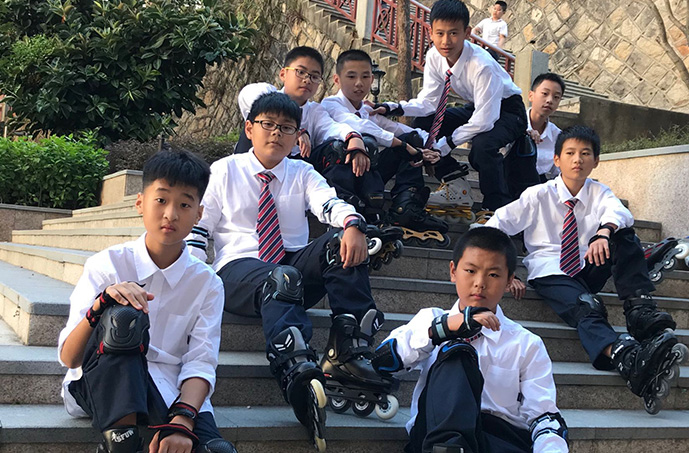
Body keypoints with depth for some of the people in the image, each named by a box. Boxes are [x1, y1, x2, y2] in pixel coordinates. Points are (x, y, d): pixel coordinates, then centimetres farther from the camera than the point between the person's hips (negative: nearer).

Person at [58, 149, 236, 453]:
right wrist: (101, 306, -26)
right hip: (96, 387, 2)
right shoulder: (108, 264, -1)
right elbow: (68, 358, -6)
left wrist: (181, 420, -26)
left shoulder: (206, 284, 5)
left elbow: (201, 363, -6)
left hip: (166, 393, -1)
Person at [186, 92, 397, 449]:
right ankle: (298, 372, -64)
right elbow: (197, 229, 8)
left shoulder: (302, 174, 17)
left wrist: (352, 225, -30)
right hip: (239, 269, -3)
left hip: (295, 264, 3)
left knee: (341, 243, -27)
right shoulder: (225, 171, 13)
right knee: (281, 279, -39)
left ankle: (349, 350, -39)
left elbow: (330, 204, -5)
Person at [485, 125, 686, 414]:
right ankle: (629, 361, -63)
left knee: (624, 234, -22)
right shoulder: (539, 195, -1)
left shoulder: (598, 192, 5)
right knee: (587, 308, -34)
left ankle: (641, 313, -35)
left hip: (588, 269, 4)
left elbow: (618, 211, -19)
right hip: (550, 271, -3)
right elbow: (494, 227, -4)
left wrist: (604, 231, -44)